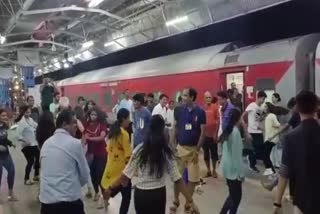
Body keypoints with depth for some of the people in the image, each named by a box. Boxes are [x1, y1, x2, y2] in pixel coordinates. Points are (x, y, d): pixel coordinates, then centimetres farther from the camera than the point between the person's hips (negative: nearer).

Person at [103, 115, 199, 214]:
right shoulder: (167, 153, -9)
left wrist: (111, 188, 7)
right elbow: (177, 180, -10)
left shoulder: (140, 150, -10)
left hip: (140, 194, 0)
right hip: (158, 194, 0)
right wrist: (190, 201, -5)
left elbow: (126, 175, -7)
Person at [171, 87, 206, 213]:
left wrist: (197, 150, -10)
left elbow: (203, 132, -7)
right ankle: (176, 201, 26)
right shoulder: (180, 111, -1)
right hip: (180, 147, 2)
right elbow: (175, 129, 6)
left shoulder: (200, 112, -8)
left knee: (192, 178, 7)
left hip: (193, 149, -2)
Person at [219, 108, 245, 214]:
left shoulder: (228, 130, 8)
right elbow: (237, 154, -18)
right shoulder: (235, 131, -18)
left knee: (233, 195, 20)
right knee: (236, 196, 5)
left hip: (227, 167, 8)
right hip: (233, 168, -8)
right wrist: (241, 172, -13)